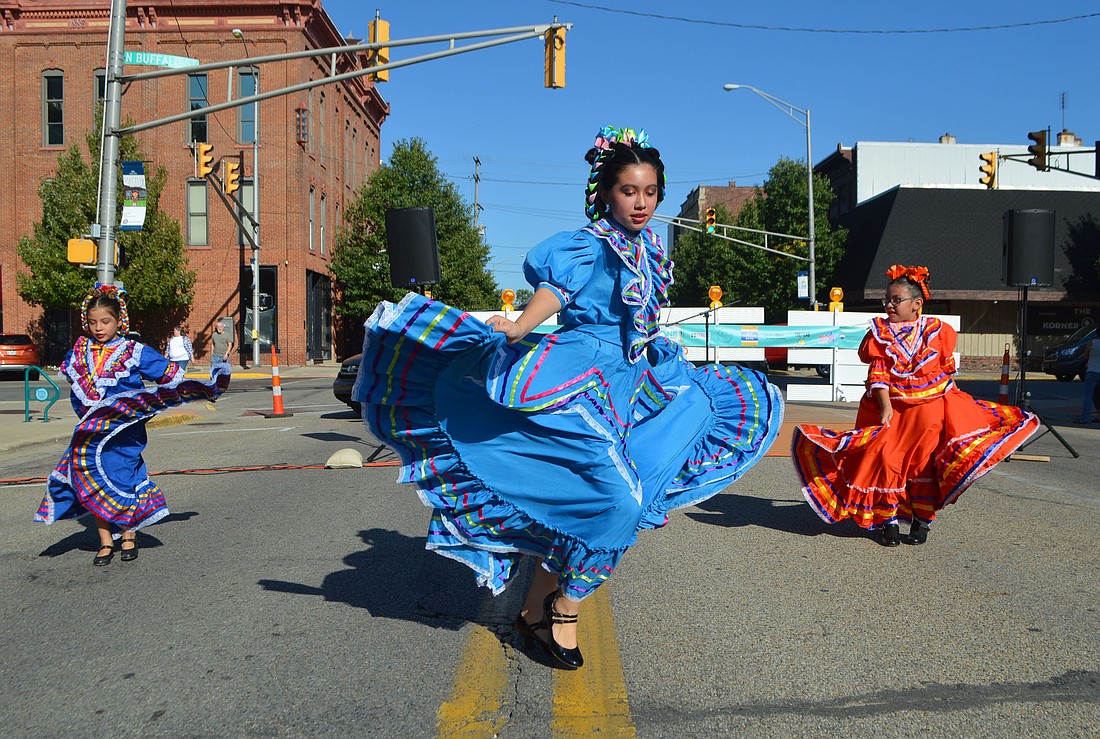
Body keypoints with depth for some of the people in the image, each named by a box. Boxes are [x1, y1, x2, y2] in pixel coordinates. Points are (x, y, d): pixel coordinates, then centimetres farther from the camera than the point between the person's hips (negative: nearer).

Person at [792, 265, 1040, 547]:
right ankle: (889, 521, 3)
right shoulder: (880, 333, 3)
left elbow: (947, 370, 12)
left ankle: (922, 520, 10)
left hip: (930, 407, 0)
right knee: (886, 458, -8)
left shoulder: (937, 330, 4)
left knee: (925, 459, -4)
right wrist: (885, 405, -15)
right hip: (890, 407, 0)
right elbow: (877, 373, -4)